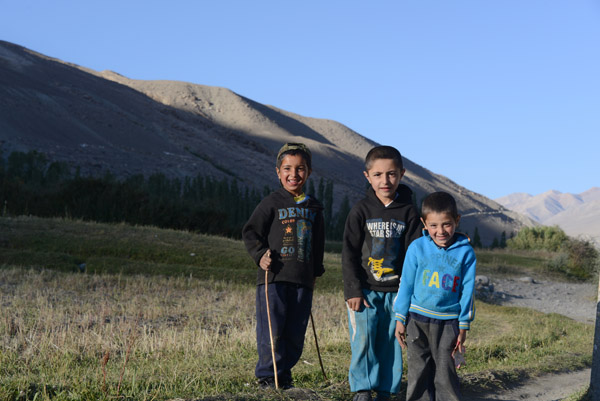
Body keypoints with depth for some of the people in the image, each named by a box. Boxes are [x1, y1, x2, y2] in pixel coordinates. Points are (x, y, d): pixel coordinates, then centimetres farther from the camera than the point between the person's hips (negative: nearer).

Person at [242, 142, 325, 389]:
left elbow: (318, 243, 23)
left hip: (303, 281, 4)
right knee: (271, 331, -4)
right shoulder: (271, 204, 0)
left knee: (295, 335, 7)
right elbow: (250, 232, 1)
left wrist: (316, 271, 18)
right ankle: (268, 376, 8)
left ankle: (284, 375, 21)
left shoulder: (313, 208, 14)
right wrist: (260, 255, -12)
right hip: (274, 277, -4)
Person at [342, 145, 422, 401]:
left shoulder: (409, 212, 3)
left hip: (395, 291, 1)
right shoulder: (361, 211, 0)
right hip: (365, 290, -1)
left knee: (390, 342, 4)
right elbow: (349, 254, -1)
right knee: (363, 339, -6)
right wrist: (353, 290, -7)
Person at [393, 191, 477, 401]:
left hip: (448, 322, -1)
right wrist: (400, 319, 4)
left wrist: (464, 326, 3)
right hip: (417, 320, 1)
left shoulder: (465, 251, -4)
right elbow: (406, 284, 4)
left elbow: (467, 290, 1)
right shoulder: (417, 248, -3)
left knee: (446, 374, 4)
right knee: (419, 372, 8)